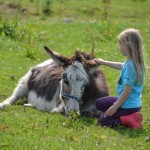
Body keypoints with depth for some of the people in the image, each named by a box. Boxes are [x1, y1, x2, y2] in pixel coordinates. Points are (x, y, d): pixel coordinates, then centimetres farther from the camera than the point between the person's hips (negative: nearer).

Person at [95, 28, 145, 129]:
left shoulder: (130, 66, -27)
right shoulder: (135, 62, 1)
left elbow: (127, 91, -26)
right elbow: (121, 66, 26)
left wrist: (115, 107, -17)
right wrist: (104, 62, 36)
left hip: (128, 106, -9)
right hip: (135, 103, 9)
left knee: (103, 120, 2)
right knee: (99, 103, 23)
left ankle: (129, 120, -10)